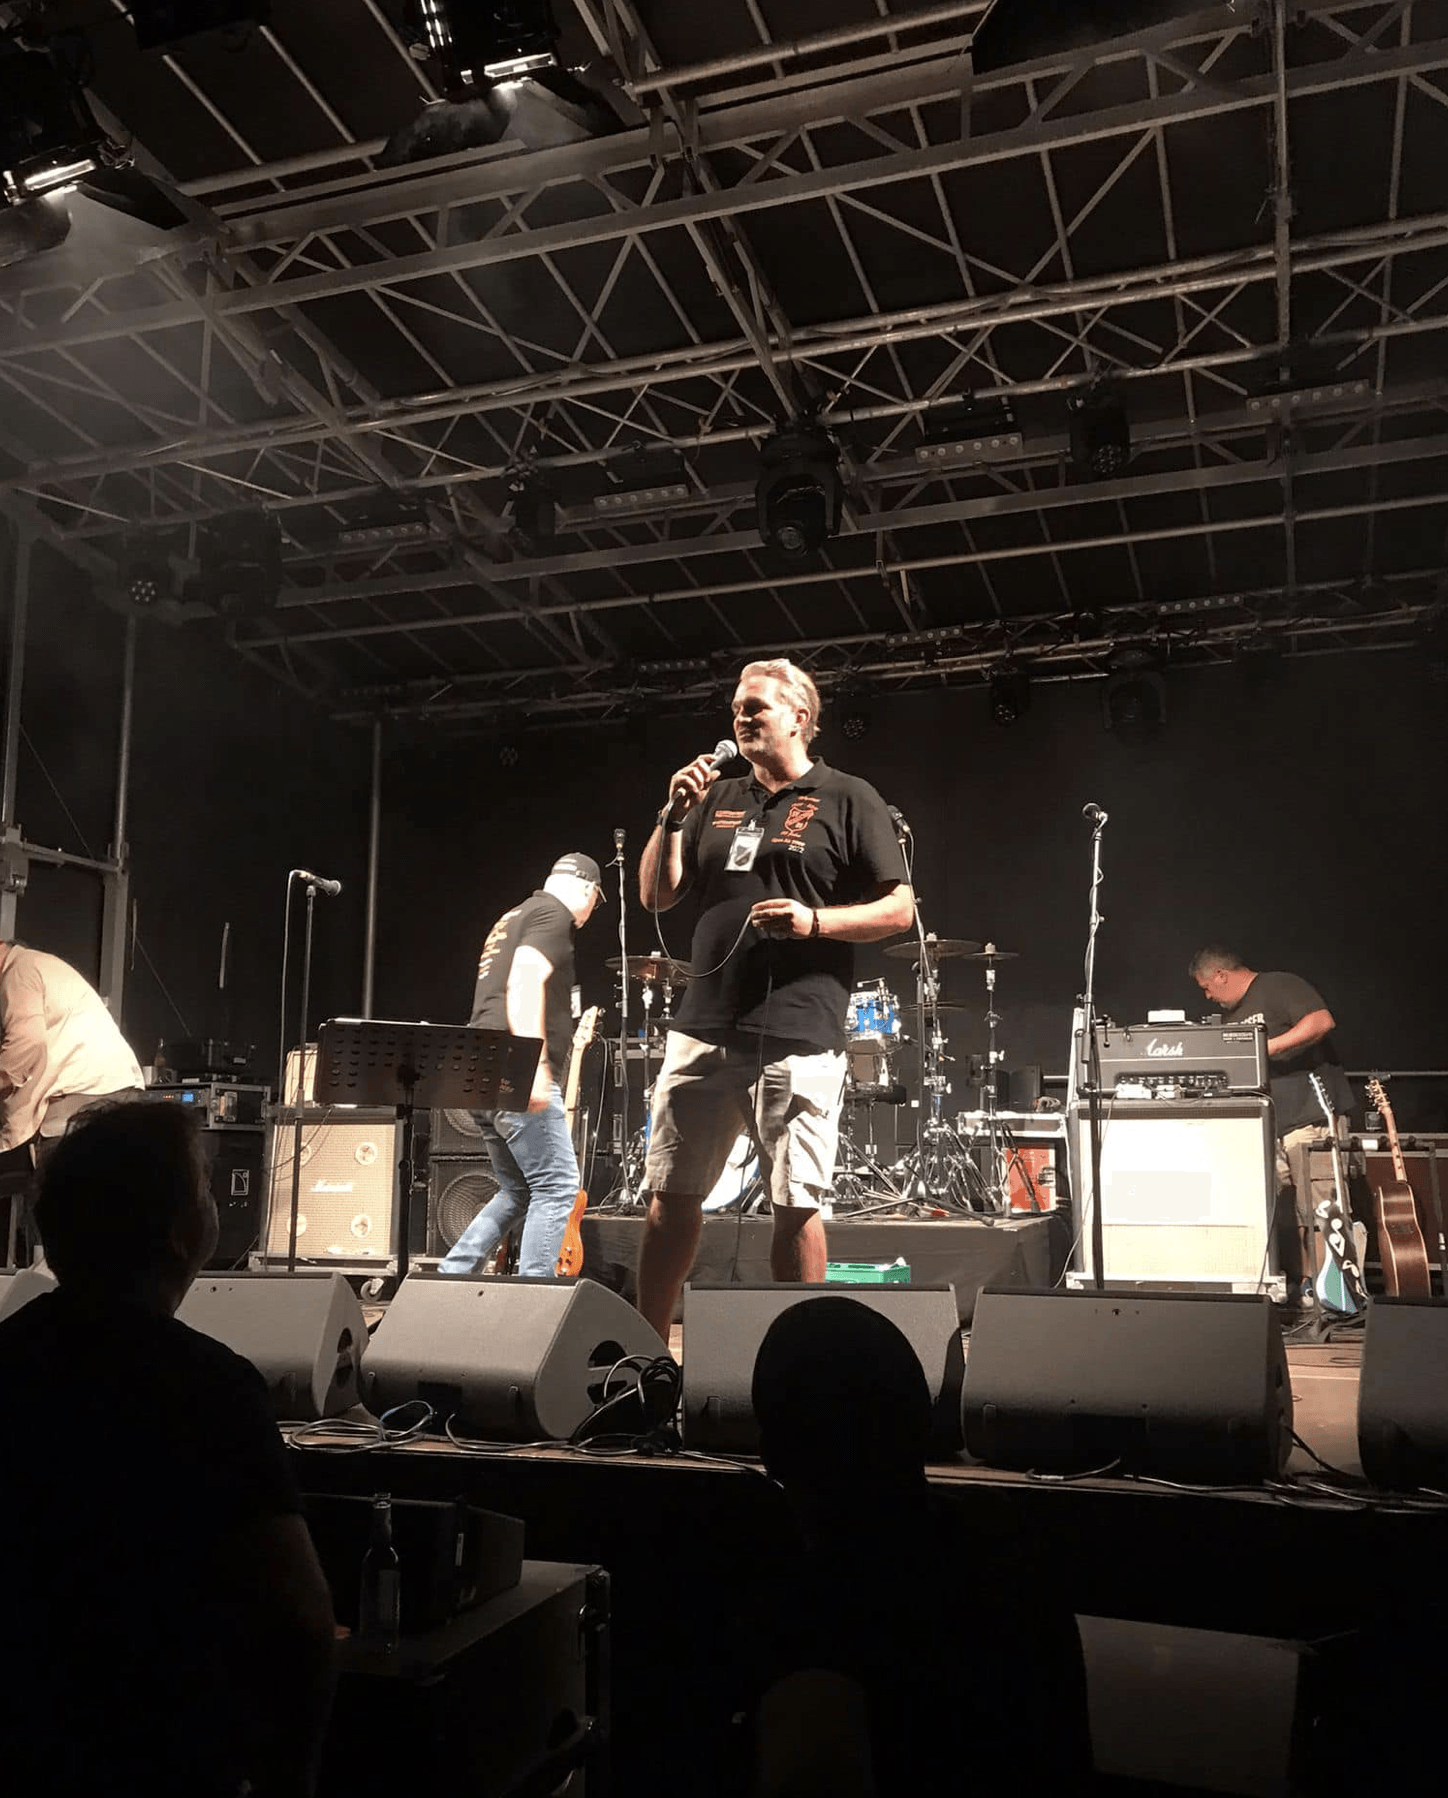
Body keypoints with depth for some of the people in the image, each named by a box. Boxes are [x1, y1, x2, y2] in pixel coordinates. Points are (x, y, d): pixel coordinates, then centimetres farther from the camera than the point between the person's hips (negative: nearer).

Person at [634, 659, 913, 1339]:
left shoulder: (849, 800, 4)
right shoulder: (718, 801, 18)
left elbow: (900, 908, 0)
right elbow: (656, 896, 16)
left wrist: (815, 921, -15)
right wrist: (673, 816, 3)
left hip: (796, 1036, -5)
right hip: (703, 1028, 5)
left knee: (796, 1205, -1)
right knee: (670, 1197, 8)